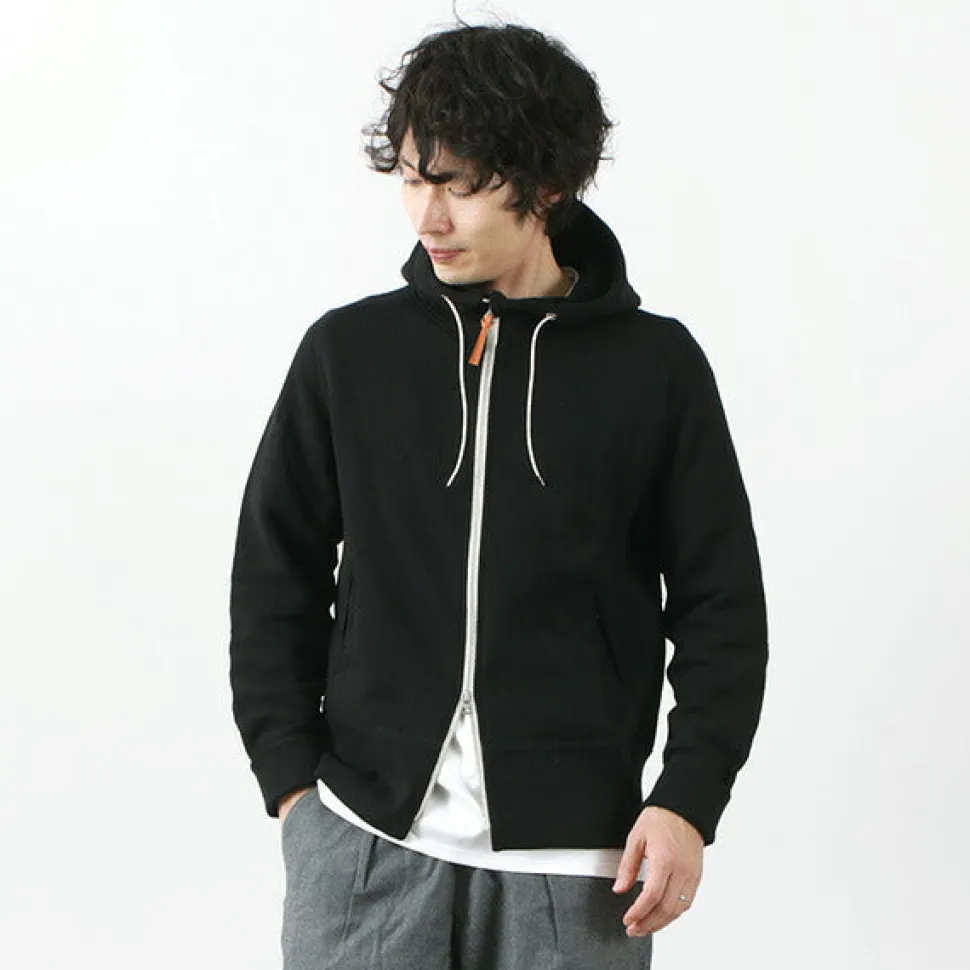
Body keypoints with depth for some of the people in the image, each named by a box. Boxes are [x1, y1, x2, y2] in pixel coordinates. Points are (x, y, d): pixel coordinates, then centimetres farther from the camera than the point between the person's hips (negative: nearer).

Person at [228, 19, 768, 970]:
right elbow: (275, 579, 10)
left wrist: (689, 799, -3)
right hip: (361, 842, 1)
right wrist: (290, 775, 3)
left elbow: (720, 605, 5)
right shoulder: (349, 350, 4)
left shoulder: (654, 366, 1)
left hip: (571, 860, -1)